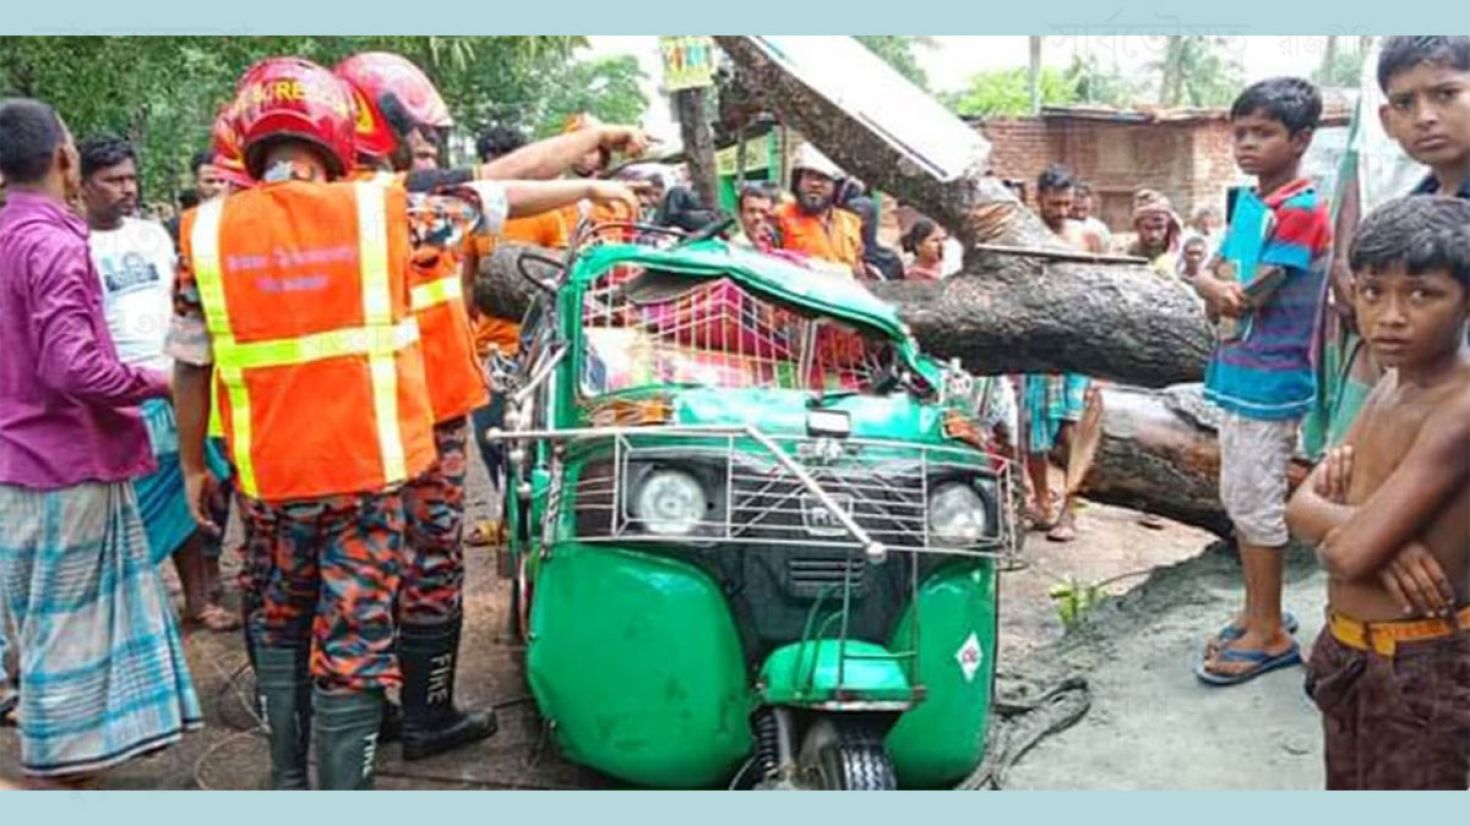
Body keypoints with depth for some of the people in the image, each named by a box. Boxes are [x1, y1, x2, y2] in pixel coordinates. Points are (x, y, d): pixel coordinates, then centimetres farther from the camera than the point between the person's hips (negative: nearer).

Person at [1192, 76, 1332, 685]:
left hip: (1269, 384, -8)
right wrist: (1222, 286, -11)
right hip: (1235, 378, 8)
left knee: (1257, 507, -1)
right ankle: (1255, 613, 29)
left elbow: (1248, 298, -19)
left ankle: (1270, 634, 12)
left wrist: (1215, 284, -2)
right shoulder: (1248, 202, 10)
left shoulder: (1300, 212, -16)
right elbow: (1213, 278, 9)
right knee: (1239, 502, 15)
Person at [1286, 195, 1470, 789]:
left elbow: (1347, 553, -30)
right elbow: (1302, 506, 0)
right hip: (1350, 649, 9)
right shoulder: (1390, 384, 4)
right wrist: (1368, 522, -21)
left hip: (1422, 664, -8)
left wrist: (1348, 517, -7)